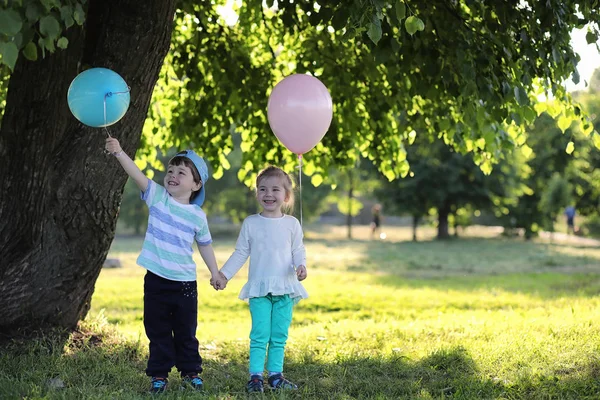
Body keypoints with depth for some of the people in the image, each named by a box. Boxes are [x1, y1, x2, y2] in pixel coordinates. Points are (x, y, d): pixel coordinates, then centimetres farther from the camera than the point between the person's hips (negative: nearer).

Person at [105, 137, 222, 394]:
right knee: (157, 331, 7)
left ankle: (191, 372, 23)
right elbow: (137, 175, -18)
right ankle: (159, 375, 17)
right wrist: (119, 153, -32)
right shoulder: (157, 196, -3)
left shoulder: (198, 216, 0)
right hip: (156, 279, 0)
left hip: (184, 282, 0)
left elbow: (205, 245, 13)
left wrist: (215, 273, 15)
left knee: (186, 331, 9)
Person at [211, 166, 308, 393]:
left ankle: (275, 374, 13)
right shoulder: (250, 223, 4)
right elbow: (240, 253, 7)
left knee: (279, 336, 6)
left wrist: (301, 265, -16)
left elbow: (298, 250, 5)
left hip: (285, 288, 1)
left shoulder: (292, 224, 5)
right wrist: (224, 274, 0)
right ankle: (256, 376, -3)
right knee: (259, 334, -6)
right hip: (259, 288, -1)